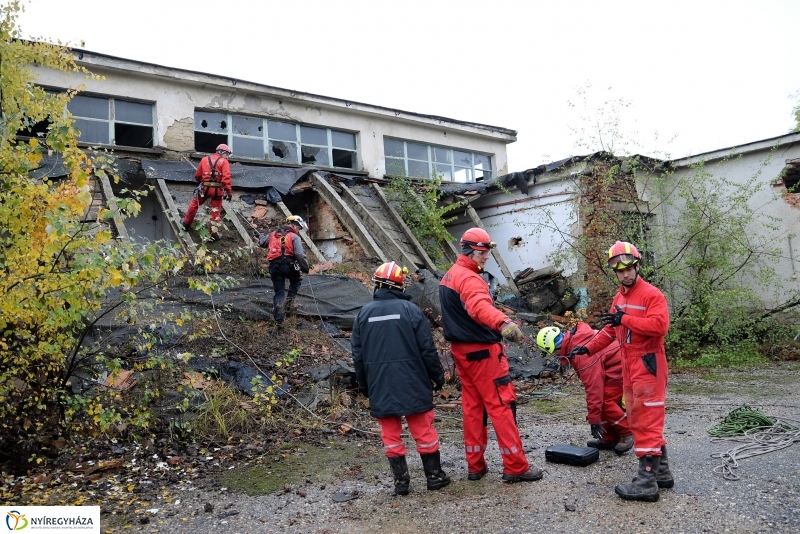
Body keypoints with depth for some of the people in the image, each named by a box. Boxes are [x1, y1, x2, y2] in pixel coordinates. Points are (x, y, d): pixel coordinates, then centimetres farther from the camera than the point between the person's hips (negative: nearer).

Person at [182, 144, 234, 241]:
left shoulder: (205, 159, 13)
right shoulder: (224, 162, 0)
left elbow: (197, 175, 16)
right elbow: (226, 178, -14)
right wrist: (229, 192, -15)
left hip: (205, 187, 3)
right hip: (218, 189, -3)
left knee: (194, 204, 24)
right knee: (216, 211, 9)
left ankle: (186, 224, 36)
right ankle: (214, 234, 10)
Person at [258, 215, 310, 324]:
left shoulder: (273, 234, 15)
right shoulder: (294, 237, -1)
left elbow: (261, 242, 31)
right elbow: (300, 255, -13)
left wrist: (261, 236, 53)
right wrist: (305, 268, -6)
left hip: (274, 266, 4)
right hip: (288, 265, -4)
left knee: (279, 292, 12)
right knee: (296, 280, 28)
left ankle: (278, 316, -2)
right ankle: (289, 300, 11)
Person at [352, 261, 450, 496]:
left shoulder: (364, 314, 2)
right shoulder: (409, 309, -7)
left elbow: (358, 354, 6)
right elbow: (427, 348, -6)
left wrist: (364, 384, 18)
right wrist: (437, 375, 6)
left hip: (380, 385, 2)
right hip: (411, 382, -2)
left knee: (390, 432, 11)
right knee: (423, 429, 9)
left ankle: (401, 480, 15)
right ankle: (434, 475, 19)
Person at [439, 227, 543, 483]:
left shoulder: (449, 276, 13)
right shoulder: (469, 278, -19)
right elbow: (480, 306, -40)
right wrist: (504, 323, -56)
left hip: (461, 350, 10)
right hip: (482, 352, -10)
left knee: (472, 407, 13)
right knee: (501, 406, -3)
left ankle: (475, 466, 19)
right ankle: (516, 467, 3)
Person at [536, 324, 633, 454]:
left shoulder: (583, 355, -30)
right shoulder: (576, 335, -2)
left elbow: (593, 387, -29)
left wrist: (594, 419, -24)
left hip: (621, 366, -10)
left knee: (605, 401, -13)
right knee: (604, 400, 9)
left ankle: (627, 434, 1)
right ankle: (609, 439, 14)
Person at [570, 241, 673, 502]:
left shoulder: (652, 294, -11)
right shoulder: (619, 297, 16)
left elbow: (659, 325, -25)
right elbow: (610, 331, 20)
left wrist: (624, 319, -24)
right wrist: (588, 348, 11)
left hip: (648, 366, -9)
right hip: (628, 367, 9)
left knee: (647, 421, -7)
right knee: (639, 420, 15)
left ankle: (647, 482, -4)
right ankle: (662, 472, 27)